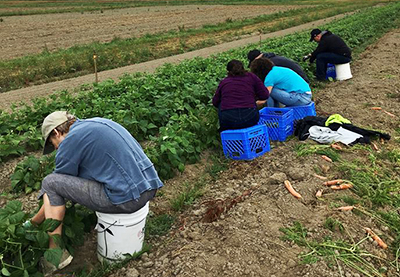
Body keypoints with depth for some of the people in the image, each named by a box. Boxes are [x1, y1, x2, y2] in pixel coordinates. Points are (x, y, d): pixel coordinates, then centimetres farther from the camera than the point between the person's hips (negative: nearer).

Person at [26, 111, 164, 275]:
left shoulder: (70, 141, -4)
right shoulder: (97, 122, 20)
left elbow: (54, 191, 7)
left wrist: (33, 222, 23)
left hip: (127, 198, -9)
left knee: (50, 183, 3)